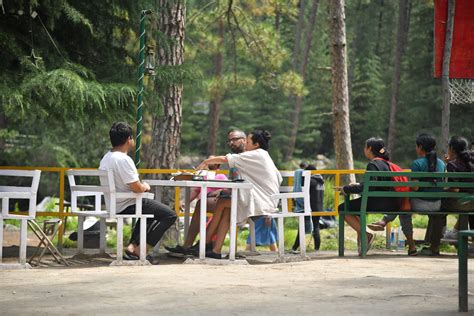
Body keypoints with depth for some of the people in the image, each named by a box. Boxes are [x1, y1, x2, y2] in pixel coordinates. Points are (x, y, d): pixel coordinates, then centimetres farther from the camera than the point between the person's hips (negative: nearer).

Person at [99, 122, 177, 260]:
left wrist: (142, 186, 13)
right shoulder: (123, 159, -23)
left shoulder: (105, 159, 7)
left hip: (113, 205, 10)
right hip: (127, 206, -10)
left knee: (153, 210, 34)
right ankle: (139, 249, -8)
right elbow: (137, 188, -25)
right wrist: (145, 186, -2)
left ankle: (132, 246, 21)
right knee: (170, 215, -6)